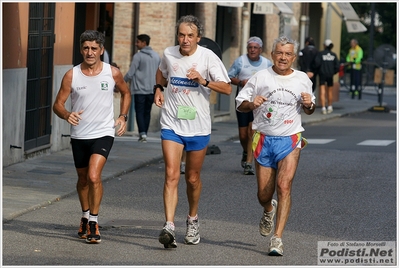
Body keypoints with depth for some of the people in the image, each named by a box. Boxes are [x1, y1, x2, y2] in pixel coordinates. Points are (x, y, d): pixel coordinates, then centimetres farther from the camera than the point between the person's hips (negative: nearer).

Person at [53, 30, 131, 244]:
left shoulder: (113, 73, -5)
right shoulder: (71, 76, -6)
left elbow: (125, 93, 15)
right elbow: (58, 104, -3)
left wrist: (123, 117, 3)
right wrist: (66, 115, -25)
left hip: (103, 133, -2)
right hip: (79, 135, 2)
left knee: (94, 176, -20)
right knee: (83, 179, 17)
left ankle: (93, 222, -8)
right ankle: (85, 216, 40)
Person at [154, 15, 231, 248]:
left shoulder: (208, 57, -8)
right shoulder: (169, 54, 1)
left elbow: (227, 88, -10)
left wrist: (203, 81, -24)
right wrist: (158, 88, 7)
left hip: (198, 126, -1)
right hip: (172, 124, 1)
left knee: (193, 178, 11)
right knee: (172, 175, -13)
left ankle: (193, 219, 35)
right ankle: (169, 227, -21)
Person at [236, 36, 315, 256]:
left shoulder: (303, 79, 6)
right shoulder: (260, 77, 0)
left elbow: (308, 110, 19)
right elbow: (240, 104, 3)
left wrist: (309, 104, -5)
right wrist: (251, 103, -19)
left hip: (290, 140, -1)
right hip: (264, 139, 1)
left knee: (284, 185, -19)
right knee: (263, 194, 6)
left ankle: (277, 239, -18)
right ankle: (269, 210, 45)